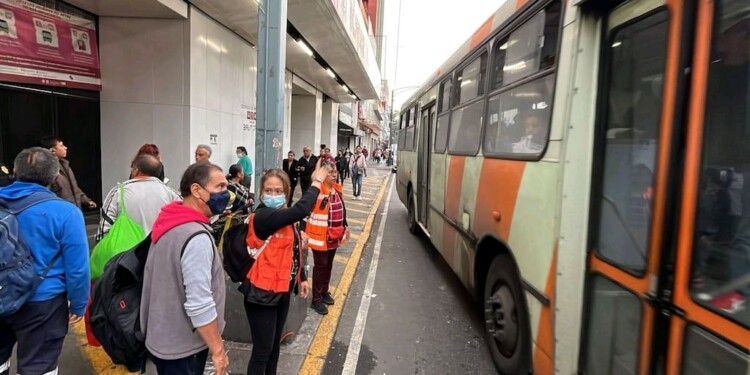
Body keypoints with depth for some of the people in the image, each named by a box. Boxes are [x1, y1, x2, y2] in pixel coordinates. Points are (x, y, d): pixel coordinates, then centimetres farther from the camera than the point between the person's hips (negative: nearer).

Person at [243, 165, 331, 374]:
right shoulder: (263, 216, -23)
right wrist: (316, 182, -22)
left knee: (274, 346, 22)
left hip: (282, 290, 9)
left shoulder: (285, 216, 5)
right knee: (262, 350, 2)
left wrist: (302, 278, 15)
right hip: (262, 293, -9)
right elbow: (302, 210, -35)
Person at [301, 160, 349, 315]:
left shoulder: (337, 189, 6)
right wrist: (303, 231, -22)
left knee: (329, 264, 19)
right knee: (320, 265, 1)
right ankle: (316, 299, 13)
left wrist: (345, 226, 21)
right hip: (320, 235, -7)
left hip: (334, 235, 7)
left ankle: (324, 291, 36)